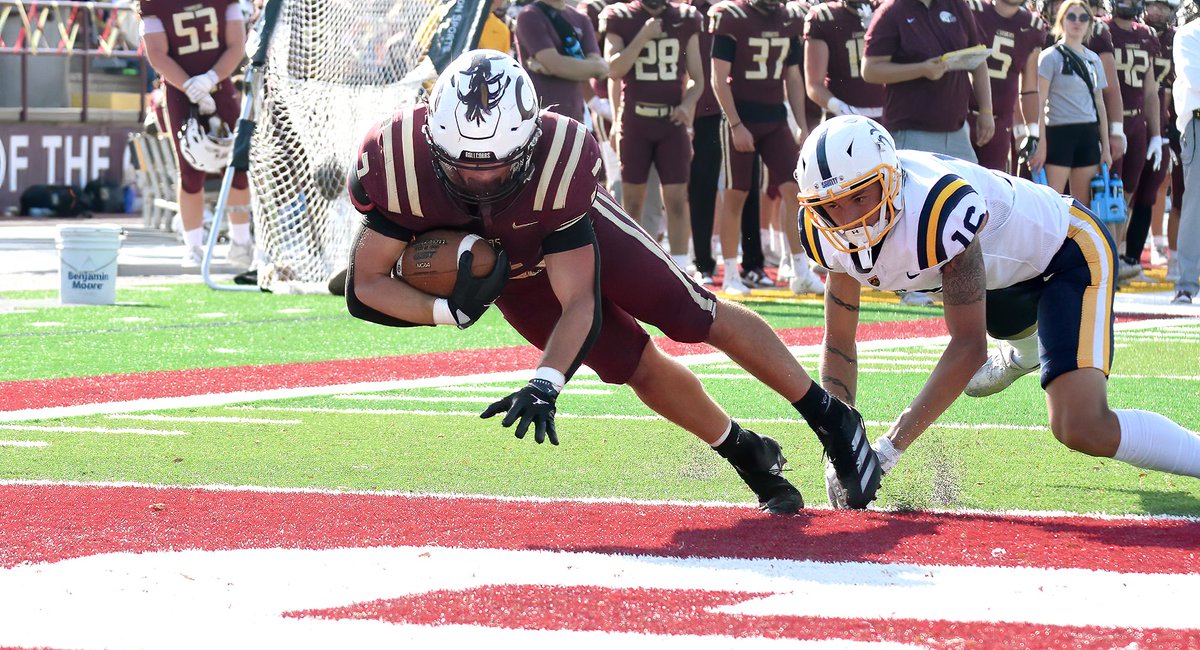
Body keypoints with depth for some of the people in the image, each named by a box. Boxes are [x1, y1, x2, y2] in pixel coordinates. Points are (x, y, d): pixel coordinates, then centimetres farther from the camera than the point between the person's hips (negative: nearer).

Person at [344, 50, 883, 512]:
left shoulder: (559, 161, -42)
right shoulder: (400, 166, -39)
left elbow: (579, 303, -38)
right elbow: (367, 285, -29)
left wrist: (545, 385, -52)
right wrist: (450, 311, -44)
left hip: (575, 229, -2)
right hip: (506, 274, 2)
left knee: (700, 318, 0)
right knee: (637, 367, 2)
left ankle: (832, 420, 19)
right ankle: (752, 459, 24)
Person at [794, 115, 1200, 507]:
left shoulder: (939, 210, -40)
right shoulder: (832, 236, -19)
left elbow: (969, 345, -35)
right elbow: (839, 344, -7)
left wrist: (891, 446, -37)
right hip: (1006, 267, 8)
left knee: (1083, 430, -23)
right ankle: (1025, 353, 71)